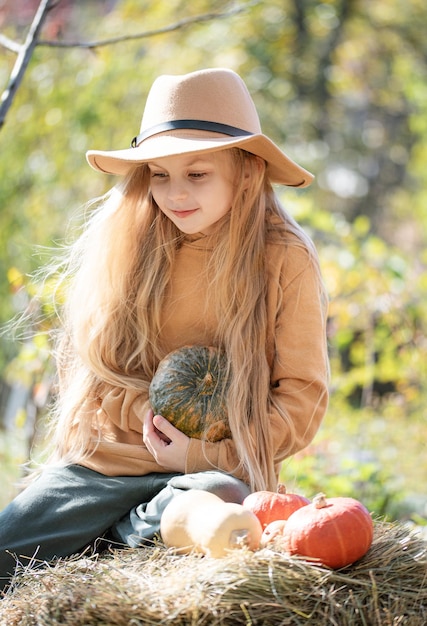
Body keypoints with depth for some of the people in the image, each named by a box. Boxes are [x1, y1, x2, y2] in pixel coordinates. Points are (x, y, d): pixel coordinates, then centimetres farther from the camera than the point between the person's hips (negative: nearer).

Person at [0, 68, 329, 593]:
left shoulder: (286, 260, -3)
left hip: (218, 468, -1)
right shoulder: (123, 242, 3)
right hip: (104, 457, 2)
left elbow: (303, 395, -2)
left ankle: (112, 534, -6)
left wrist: (208, 454, -15)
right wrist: (151, 415, -12)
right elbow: (88, 361, 7)